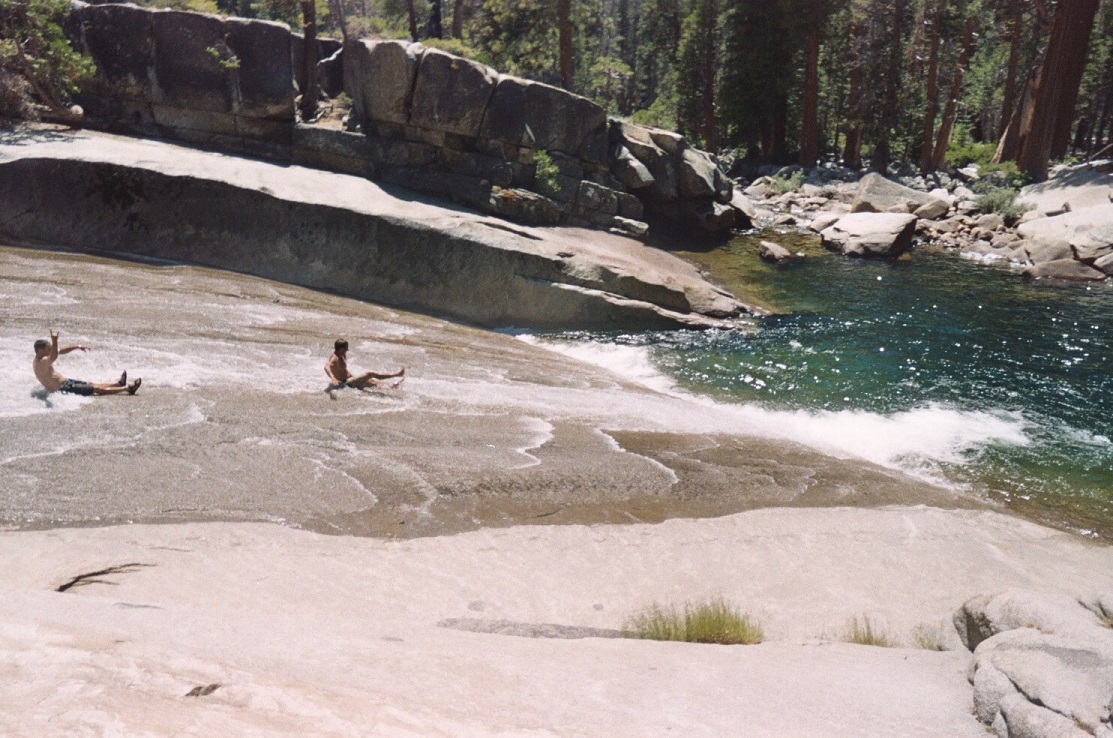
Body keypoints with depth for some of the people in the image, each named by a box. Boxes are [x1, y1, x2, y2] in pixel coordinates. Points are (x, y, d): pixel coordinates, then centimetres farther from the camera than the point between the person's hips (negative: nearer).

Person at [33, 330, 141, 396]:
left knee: (91, 384, 24)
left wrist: (77, 347, 8)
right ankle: (127, 388, 2)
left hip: (64, 383, 11)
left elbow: (60, 351, 15)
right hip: (62, 389, -11)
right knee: (97, 389, -4)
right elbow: (54, 357, -48)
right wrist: (54, 341, -64)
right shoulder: (41, 362, -25)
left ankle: (119, 383, 39)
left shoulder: (41, 358, 7)